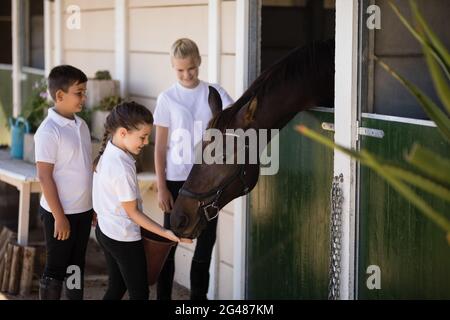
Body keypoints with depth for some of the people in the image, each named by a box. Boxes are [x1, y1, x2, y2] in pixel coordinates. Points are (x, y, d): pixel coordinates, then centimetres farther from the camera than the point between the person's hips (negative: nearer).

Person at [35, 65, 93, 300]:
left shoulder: (81, 125, 6)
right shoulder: (48, 131, -17)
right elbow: (44, 177, -18)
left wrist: (93, 205, 15)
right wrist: (59, 216, -18)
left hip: (83, 210, 7)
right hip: (60, 213, -7)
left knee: (76, 266, 16)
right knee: (55, 269, 4)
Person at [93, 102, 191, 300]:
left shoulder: (107, 153, -1)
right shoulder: (122, 167, -27)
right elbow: (132, 212, -19)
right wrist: (166, 233, -19)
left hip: (105, 230, 9)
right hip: (124, 238, -9)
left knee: (116, 287, 19)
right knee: (139, 293, 3)